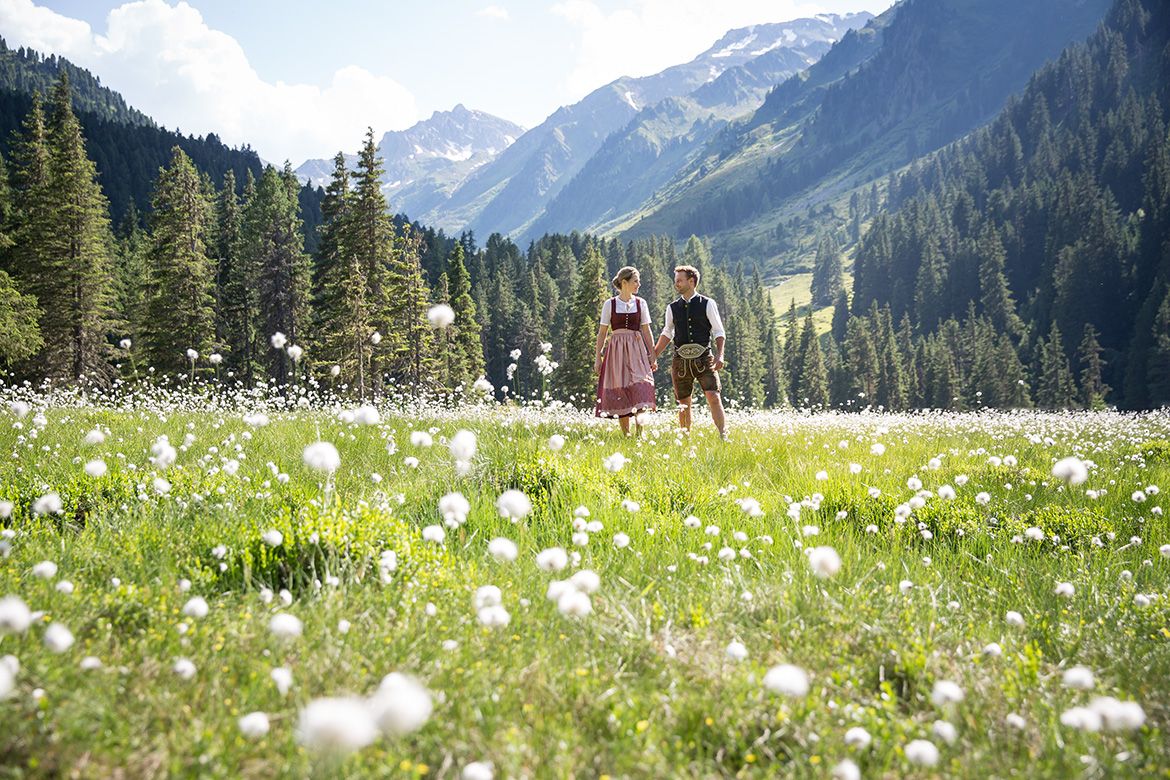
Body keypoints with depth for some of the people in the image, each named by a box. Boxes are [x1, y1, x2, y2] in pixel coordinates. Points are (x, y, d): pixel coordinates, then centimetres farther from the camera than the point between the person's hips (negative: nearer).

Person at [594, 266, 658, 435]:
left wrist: (652, 355, 4)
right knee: (619, 392, 0)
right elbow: (602, 332, 4)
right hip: (616, 351, -1)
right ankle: (626, 434, 9)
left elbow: (646, 331, 9)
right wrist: (598, 357, 1)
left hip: (636, 350, 1)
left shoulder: (640, 303, 7)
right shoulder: (610, 304, 2)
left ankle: (640, 432, -13)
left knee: (639, 389, -14)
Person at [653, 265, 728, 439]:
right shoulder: (672, 308, 9)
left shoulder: (707, 304, 1)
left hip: (704, 359, -3)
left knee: (713, 397, -15)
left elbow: (719, 332, 2)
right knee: (684, 404, 5)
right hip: (681, 361, 3)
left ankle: (724, 436, -15)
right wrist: (653, 357, 18)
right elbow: (667, 333, 22)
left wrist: (719, 355, -13)